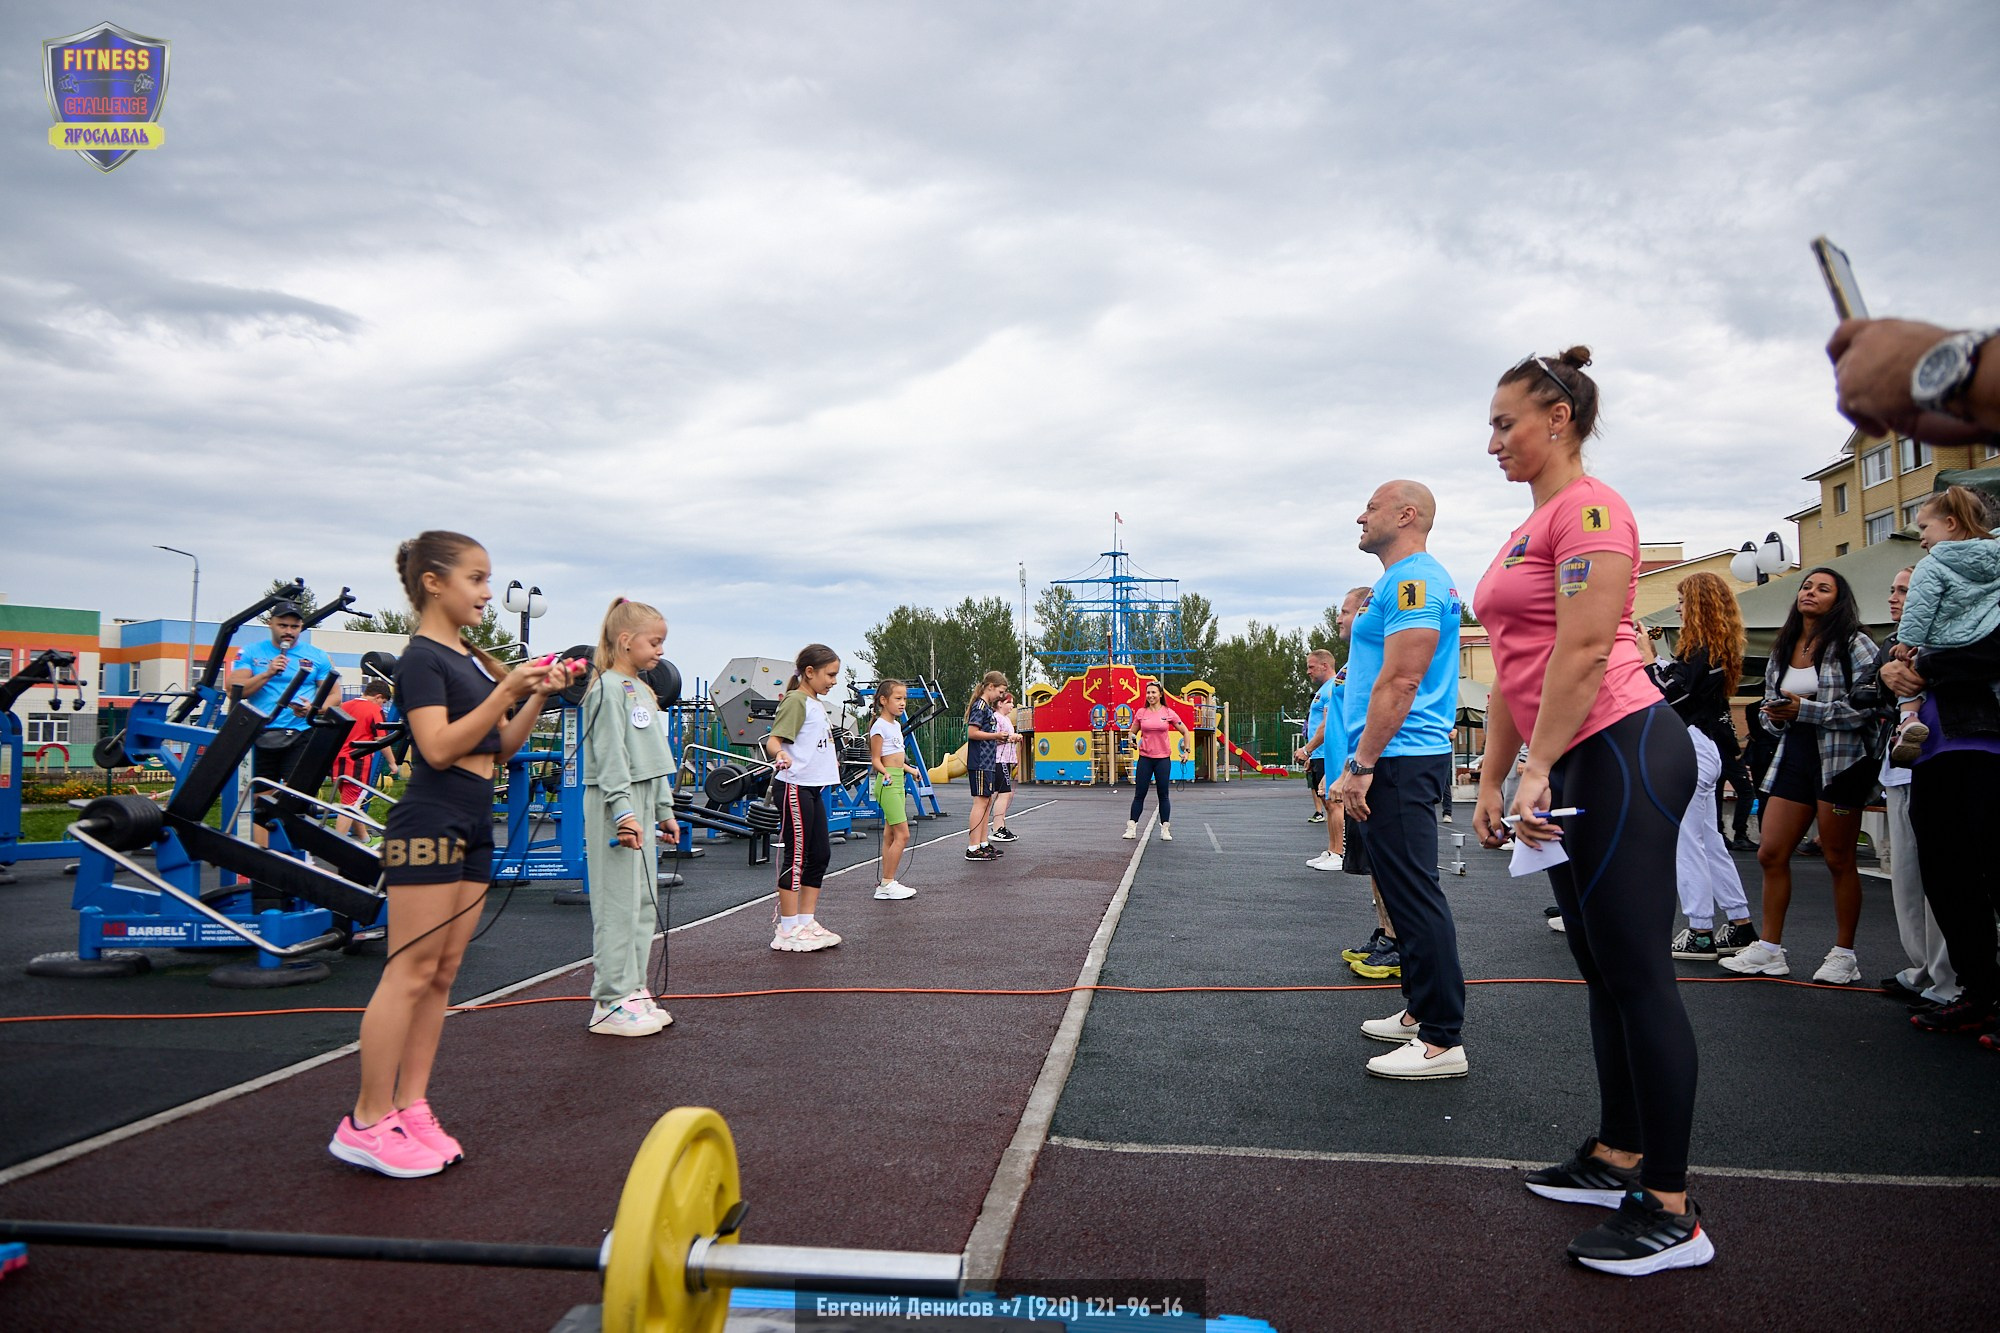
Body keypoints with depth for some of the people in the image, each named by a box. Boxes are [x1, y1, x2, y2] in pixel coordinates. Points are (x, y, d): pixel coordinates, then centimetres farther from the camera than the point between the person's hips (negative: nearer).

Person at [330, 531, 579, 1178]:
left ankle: (411, 1106, 17)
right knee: (411, 973, -5)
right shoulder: (422, 659, -9)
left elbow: (501, 748, 15)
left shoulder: (472, 659, 16)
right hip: (430, 821, -9)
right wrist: (505, 691, -21)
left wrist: (538, 696, 2)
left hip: (474, 825, 9)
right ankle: (366, 1123, 4)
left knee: (442, 974, 10)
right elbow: (439, 747, -19)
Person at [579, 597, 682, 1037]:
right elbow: (610, 757, -19)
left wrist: (664, 810, 21)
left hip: (642, 804, 10)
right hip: (615, 807, -10)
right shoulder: (608, 689, -10)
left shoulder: (642, 690, 18)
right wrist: (623, 811, -25)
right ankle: (611, 1004, 0)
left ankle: (632, 990, 20)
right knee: (619, 904, -6)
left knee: (644, 902, 12)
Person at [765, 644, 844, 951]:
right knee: (797, 855, -5)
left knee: (820, 854, 10)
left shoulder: (816, 703, 17)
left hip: (813, 787, 10)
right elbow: (773, 741, -21)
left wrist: (831, 761, 46)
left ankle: (806, 923, 19)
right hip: (795, 787, -10)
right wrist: (781, 755, -42)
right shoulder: (796, 701, -11)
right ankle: (787, 932, 2)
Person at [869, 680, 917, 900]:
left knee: (890, 836, 11)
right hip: (888, 782, -9)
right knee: (902, 834, -12)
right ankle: (887, 885, -6)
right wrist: (885, 773, -30)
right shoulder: (879, 726, -13)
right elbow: (876, 760, -15)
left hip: (897, 781, 9)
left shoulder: (896, 725, 14)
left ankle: (887, 883, 16)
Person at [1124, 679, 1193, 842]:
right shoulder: (1141, 713, 3)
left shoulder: (1169, 713, 0)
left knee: (1164, 794, 4)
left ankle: (1165, 829, 11)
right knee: (1139, 794, 2)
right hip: (1145, 758, 1)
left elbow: (1185, 732, 8)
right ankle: (1131, 827, 8)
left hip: (1163, 758, -1)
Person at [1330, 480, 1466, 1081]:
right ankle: (1420, 1012, 26)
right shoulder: (1402, 582, 21)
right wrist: (1359, 762, 23)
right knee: (1406, 893, 16)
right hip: (1392, 764, 11)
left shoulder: (1413, 579, -13)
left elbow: (1401, 681, -21)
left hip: (1399, 763, -11)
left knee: (1416, 897, -7)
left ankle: (1441, 1041, -1)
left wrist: (1361, 765, -21)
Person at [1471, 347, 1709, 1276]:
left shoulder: (1587, 509, -10)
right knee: (1603, 970, 15)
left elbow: (1584, 651, -20)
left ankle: (1671, 1214, 5)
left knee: (1637, 973, -5)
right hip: (1574, 765, 10)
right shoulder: (1527, 530, 19)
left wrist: (1539, 768, -21)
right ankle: (1616, 1158, 28)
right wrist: (1490, 781, 17)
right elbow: (1514, 670, 19)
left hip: (1620, 749, -10)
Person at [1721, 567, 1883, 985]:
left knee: (1839, 859, 3)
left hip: (1841, 759, -6)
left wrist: (1804, 709, -19)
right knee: (1771, 854, 3)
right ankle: (1769, 950, 12)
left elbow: (1868, 706, -15)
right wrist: (1774, 715, -4)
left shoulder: (1854, 645, -6)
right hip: (1793, 755, 6)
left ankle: (1843, 955, 16)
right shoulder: (1782, 650, 12)